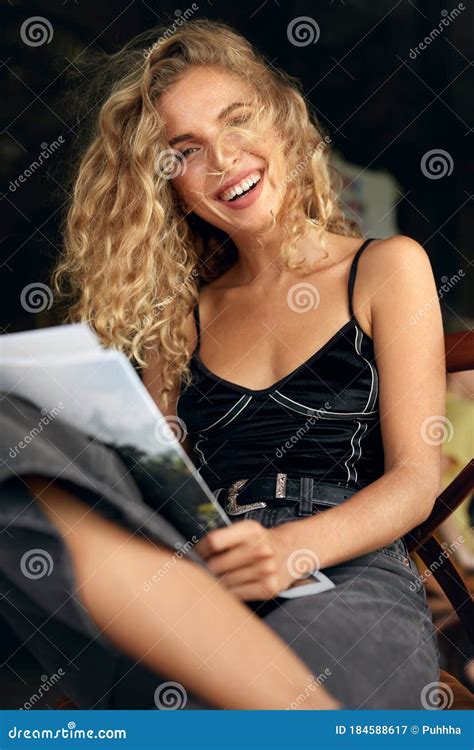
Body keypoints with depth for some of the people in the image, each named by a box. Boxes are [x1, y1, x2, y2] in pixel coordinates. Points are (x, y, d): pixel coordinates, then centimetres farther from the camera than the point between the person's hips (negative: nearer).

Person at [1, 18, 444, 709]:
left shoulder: (387, 267, 14)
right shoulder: (182, 312, 23)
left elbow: (415, 479, 5)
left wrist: (293, 546, -17)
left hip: (352, 581, -5)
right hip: (195, 591, 6)